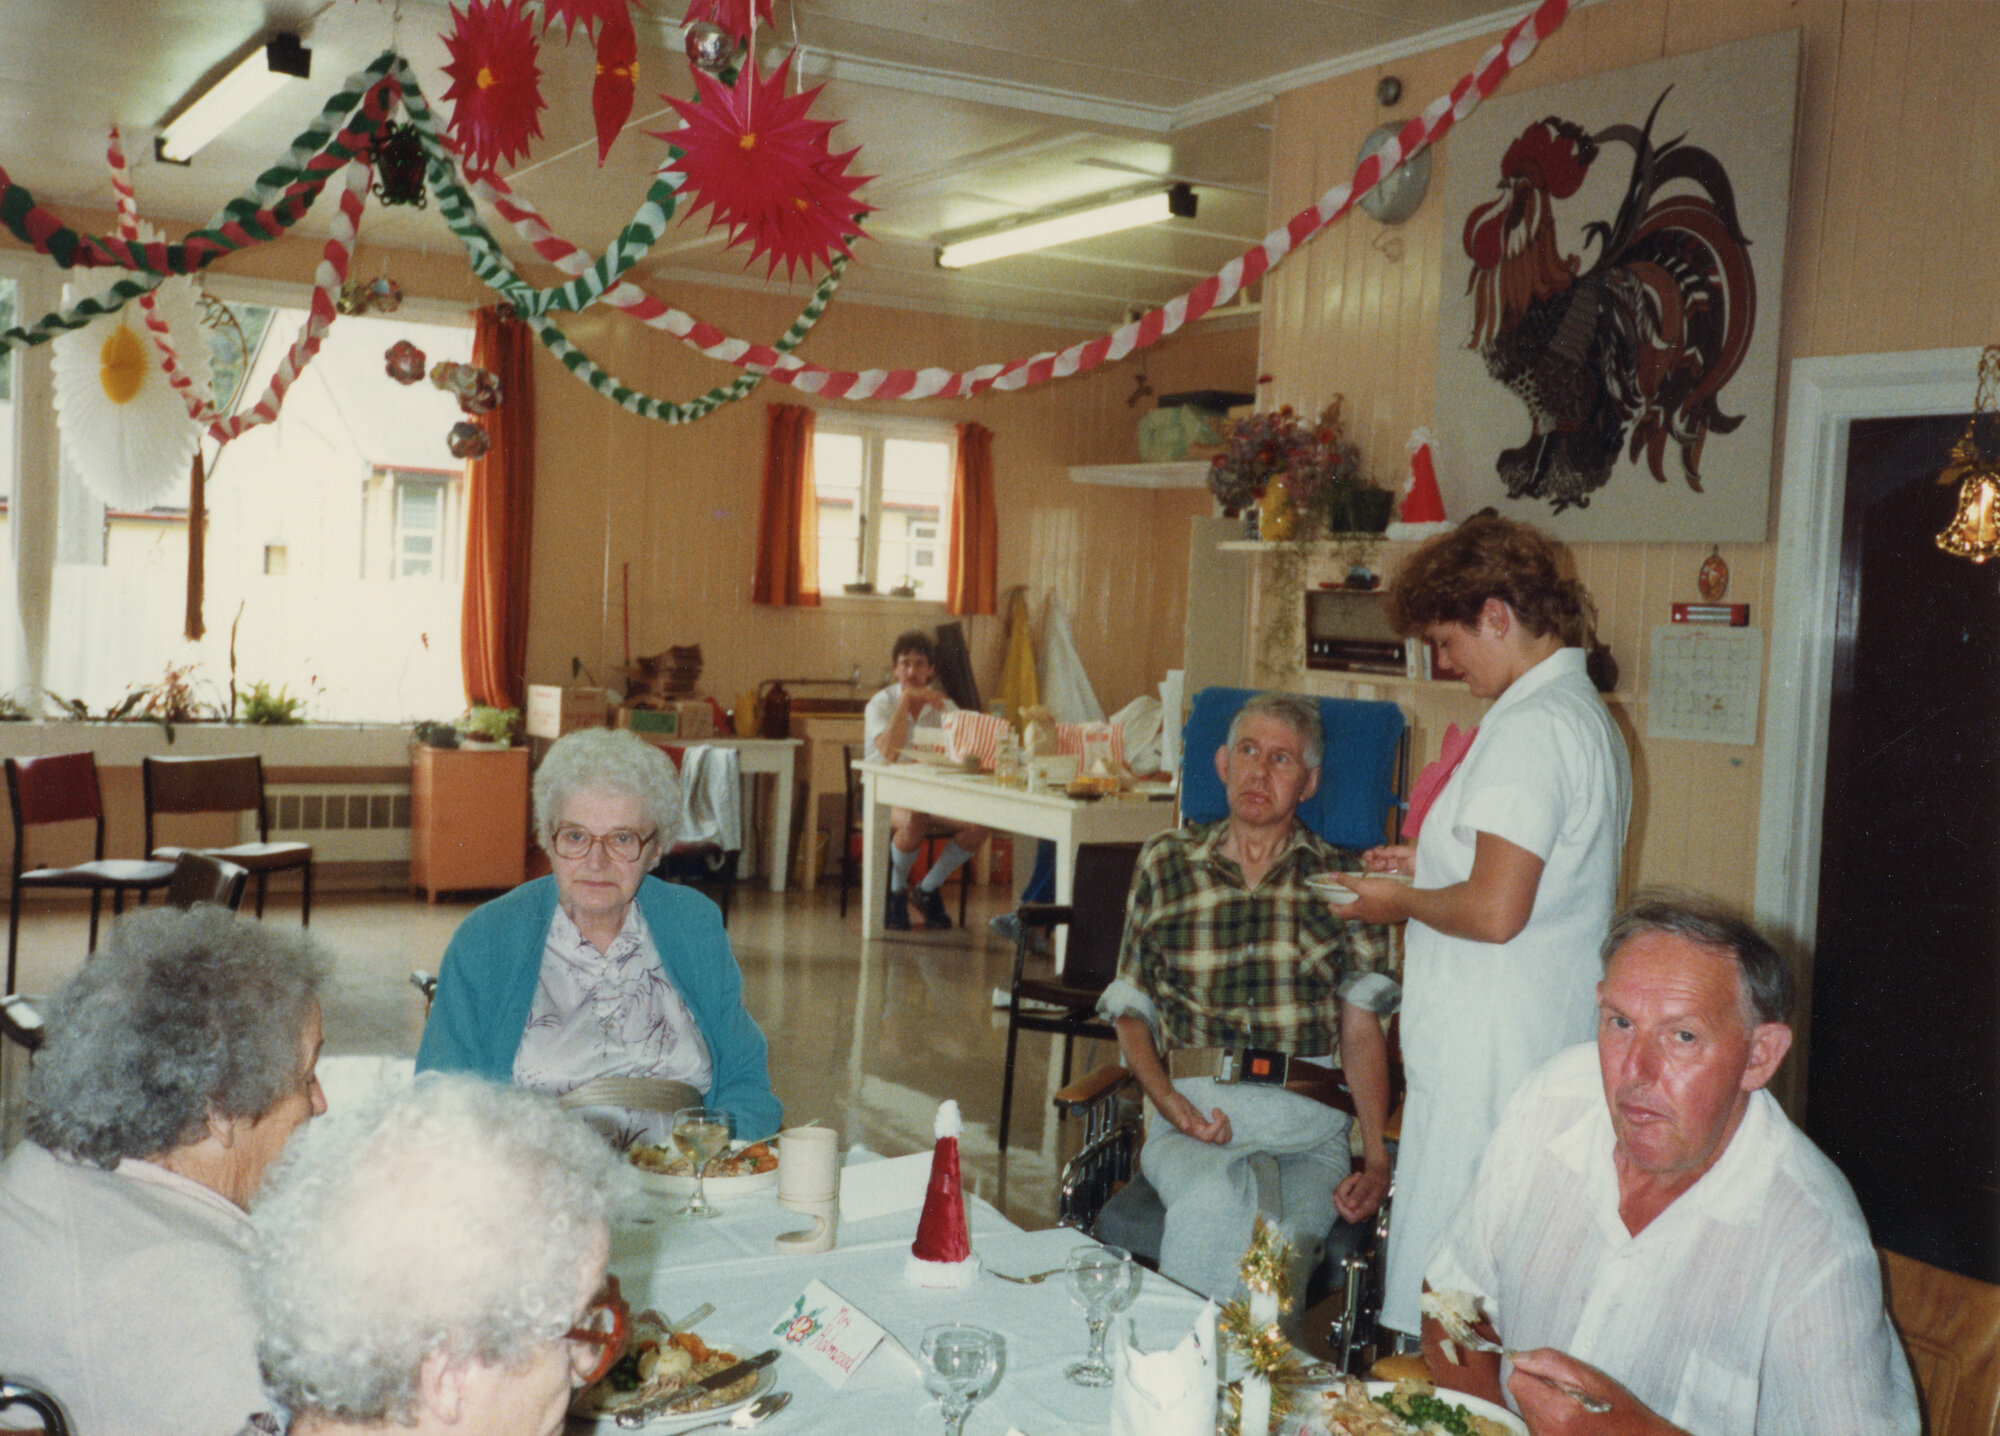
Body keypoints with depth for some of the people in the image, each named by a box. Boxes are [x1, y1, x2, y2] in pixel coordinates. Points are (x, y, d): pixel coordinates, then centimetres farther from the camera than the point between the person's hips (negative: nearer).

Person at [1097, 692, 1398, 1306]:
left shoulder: (1343, 879, 13)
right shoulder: (1167, 862, 14)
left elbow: (1362, 1030, 6)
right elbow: (1130, 1009, 16)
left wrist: (1376, 1159, -7)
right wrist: (1170, 1102, -3)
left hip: (1308, 1123, 0)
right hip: (1192, 1112, 0)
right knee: (1215, 1202, -35)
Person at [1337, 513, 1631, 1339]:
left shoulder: (1530, 727, -17)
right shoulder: (1589, 715, 15)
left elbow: (1495, 913, -24)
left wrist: (1401, 903, -6)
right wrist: (1430, 866, 19)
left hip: (1489, 1058, -10)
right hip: (1557, 1049, 10)